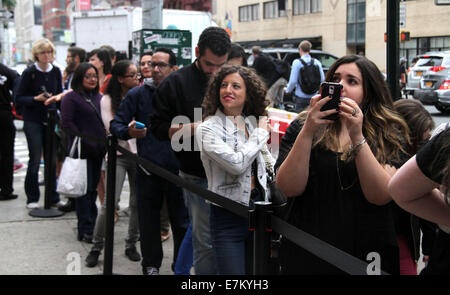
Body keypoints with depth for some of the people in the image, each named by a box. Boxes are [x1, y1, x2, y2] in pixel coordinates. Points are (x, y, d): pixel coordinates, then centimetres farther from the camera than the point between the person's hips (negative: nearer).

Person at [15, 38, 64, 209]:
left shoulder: (56, 72, 6)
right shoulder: (29, 73, -6)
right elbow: (18, 99, -6)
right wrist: (36, 99, -20)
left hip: (51, 119, 4)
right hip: (33, 122, -4)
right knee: (35, 160, -4)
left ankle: (53, 198, 14)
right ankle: (32, 199, 7)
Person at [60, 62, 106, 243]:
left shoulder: (99, 97, 15)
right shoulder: (71, 98, -5)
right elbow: (66, 123, -12)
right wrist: (84, 142, -17)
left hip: (98, 150, 6)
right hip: (82, 152, -6)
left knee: (93, 188, 13)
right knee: (85, 189, -3)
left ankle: (92, 224, 23)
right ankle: (85, 230, 2)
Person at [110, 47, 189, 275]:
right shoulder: (138, 94, 1)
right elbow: (115, 124, 2)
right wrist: (128, 131, -18)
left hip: (178, 168, 0)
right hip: (148, 169, 0)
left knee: (181, 221, 7)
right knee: (148, 221, 10)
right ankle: (151, 264, 28)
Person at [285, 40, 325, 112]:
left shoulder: (297, 62, -9)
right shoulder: (317, 62, 1)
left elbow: (293, 81, -10)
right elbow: (322, 79, 2)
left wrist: (288, 90, 9)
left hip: (301, 98, -3)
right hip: (314, 97, 4)